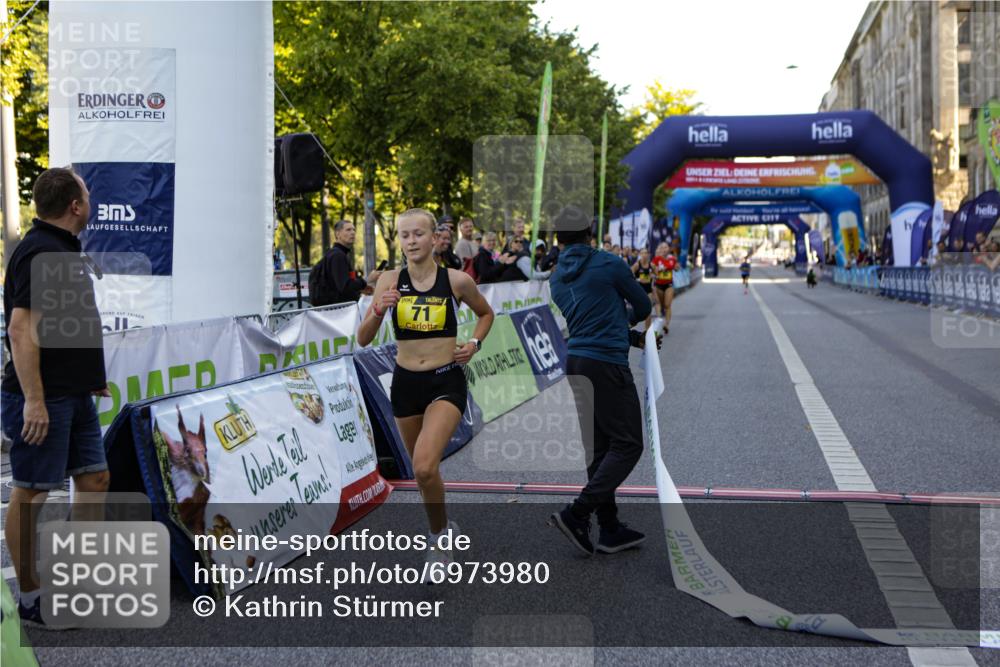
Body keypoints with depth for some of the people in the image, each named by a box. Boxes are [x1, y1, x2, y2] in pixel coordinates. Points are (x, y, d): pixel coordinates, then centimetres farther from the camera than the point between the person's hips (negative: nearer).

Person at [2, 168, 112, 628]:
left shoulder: (66, 250, 14)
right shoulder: (39, 253, -17)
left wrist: (91, 376, 25)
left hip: (74, 395, 10)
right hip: (41, 399, -10)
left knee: (94, 478, 13)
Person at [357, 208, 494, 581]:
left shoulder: (457, 281, -6)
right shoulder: (390, 281, -3)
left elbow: (486, 314, 14)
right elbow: (363, 340, -4)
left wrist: (474, 343, -3)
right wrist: (378, 311, -22)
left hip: (446, 382, -3)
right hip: (405, 383, 3)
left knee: (424, 467, -22)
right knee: (422, 470, 18)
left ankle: (438, 535, 4)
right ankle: (443, 529, 44)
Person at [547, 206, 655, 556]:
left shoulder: (556, 280, 13)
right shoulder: (609, 265, -7)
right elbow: (643, 307, 6)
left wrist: (633, 338, 22)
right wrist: (629, 319, 28)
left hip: (577, 363, 8)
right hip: (608, 364, -8)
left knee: (599, 447, 12)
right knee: (627, 445, -1)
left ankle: (610, 530, 16)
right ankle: (577, 514, -9)